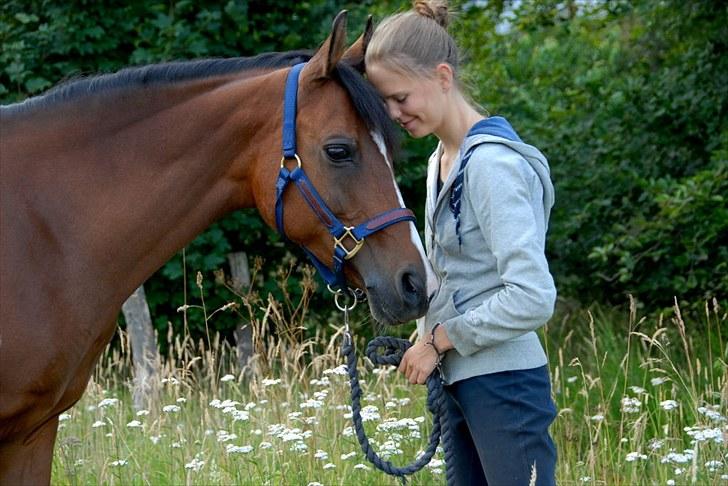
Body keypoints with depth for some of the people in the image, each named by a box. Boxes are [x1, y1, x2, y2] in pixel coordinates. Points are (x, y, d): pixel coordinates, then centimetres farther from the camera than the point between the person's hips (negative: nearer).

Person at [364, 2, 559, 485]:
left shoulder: (492, 164, -16)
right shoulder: (442, 160, 12)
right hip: (459, 379, 9)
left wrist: (440, 339, -13)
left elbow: (532, 297, -22)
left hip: (503, 386, -9)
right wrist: (426, 337, 5)